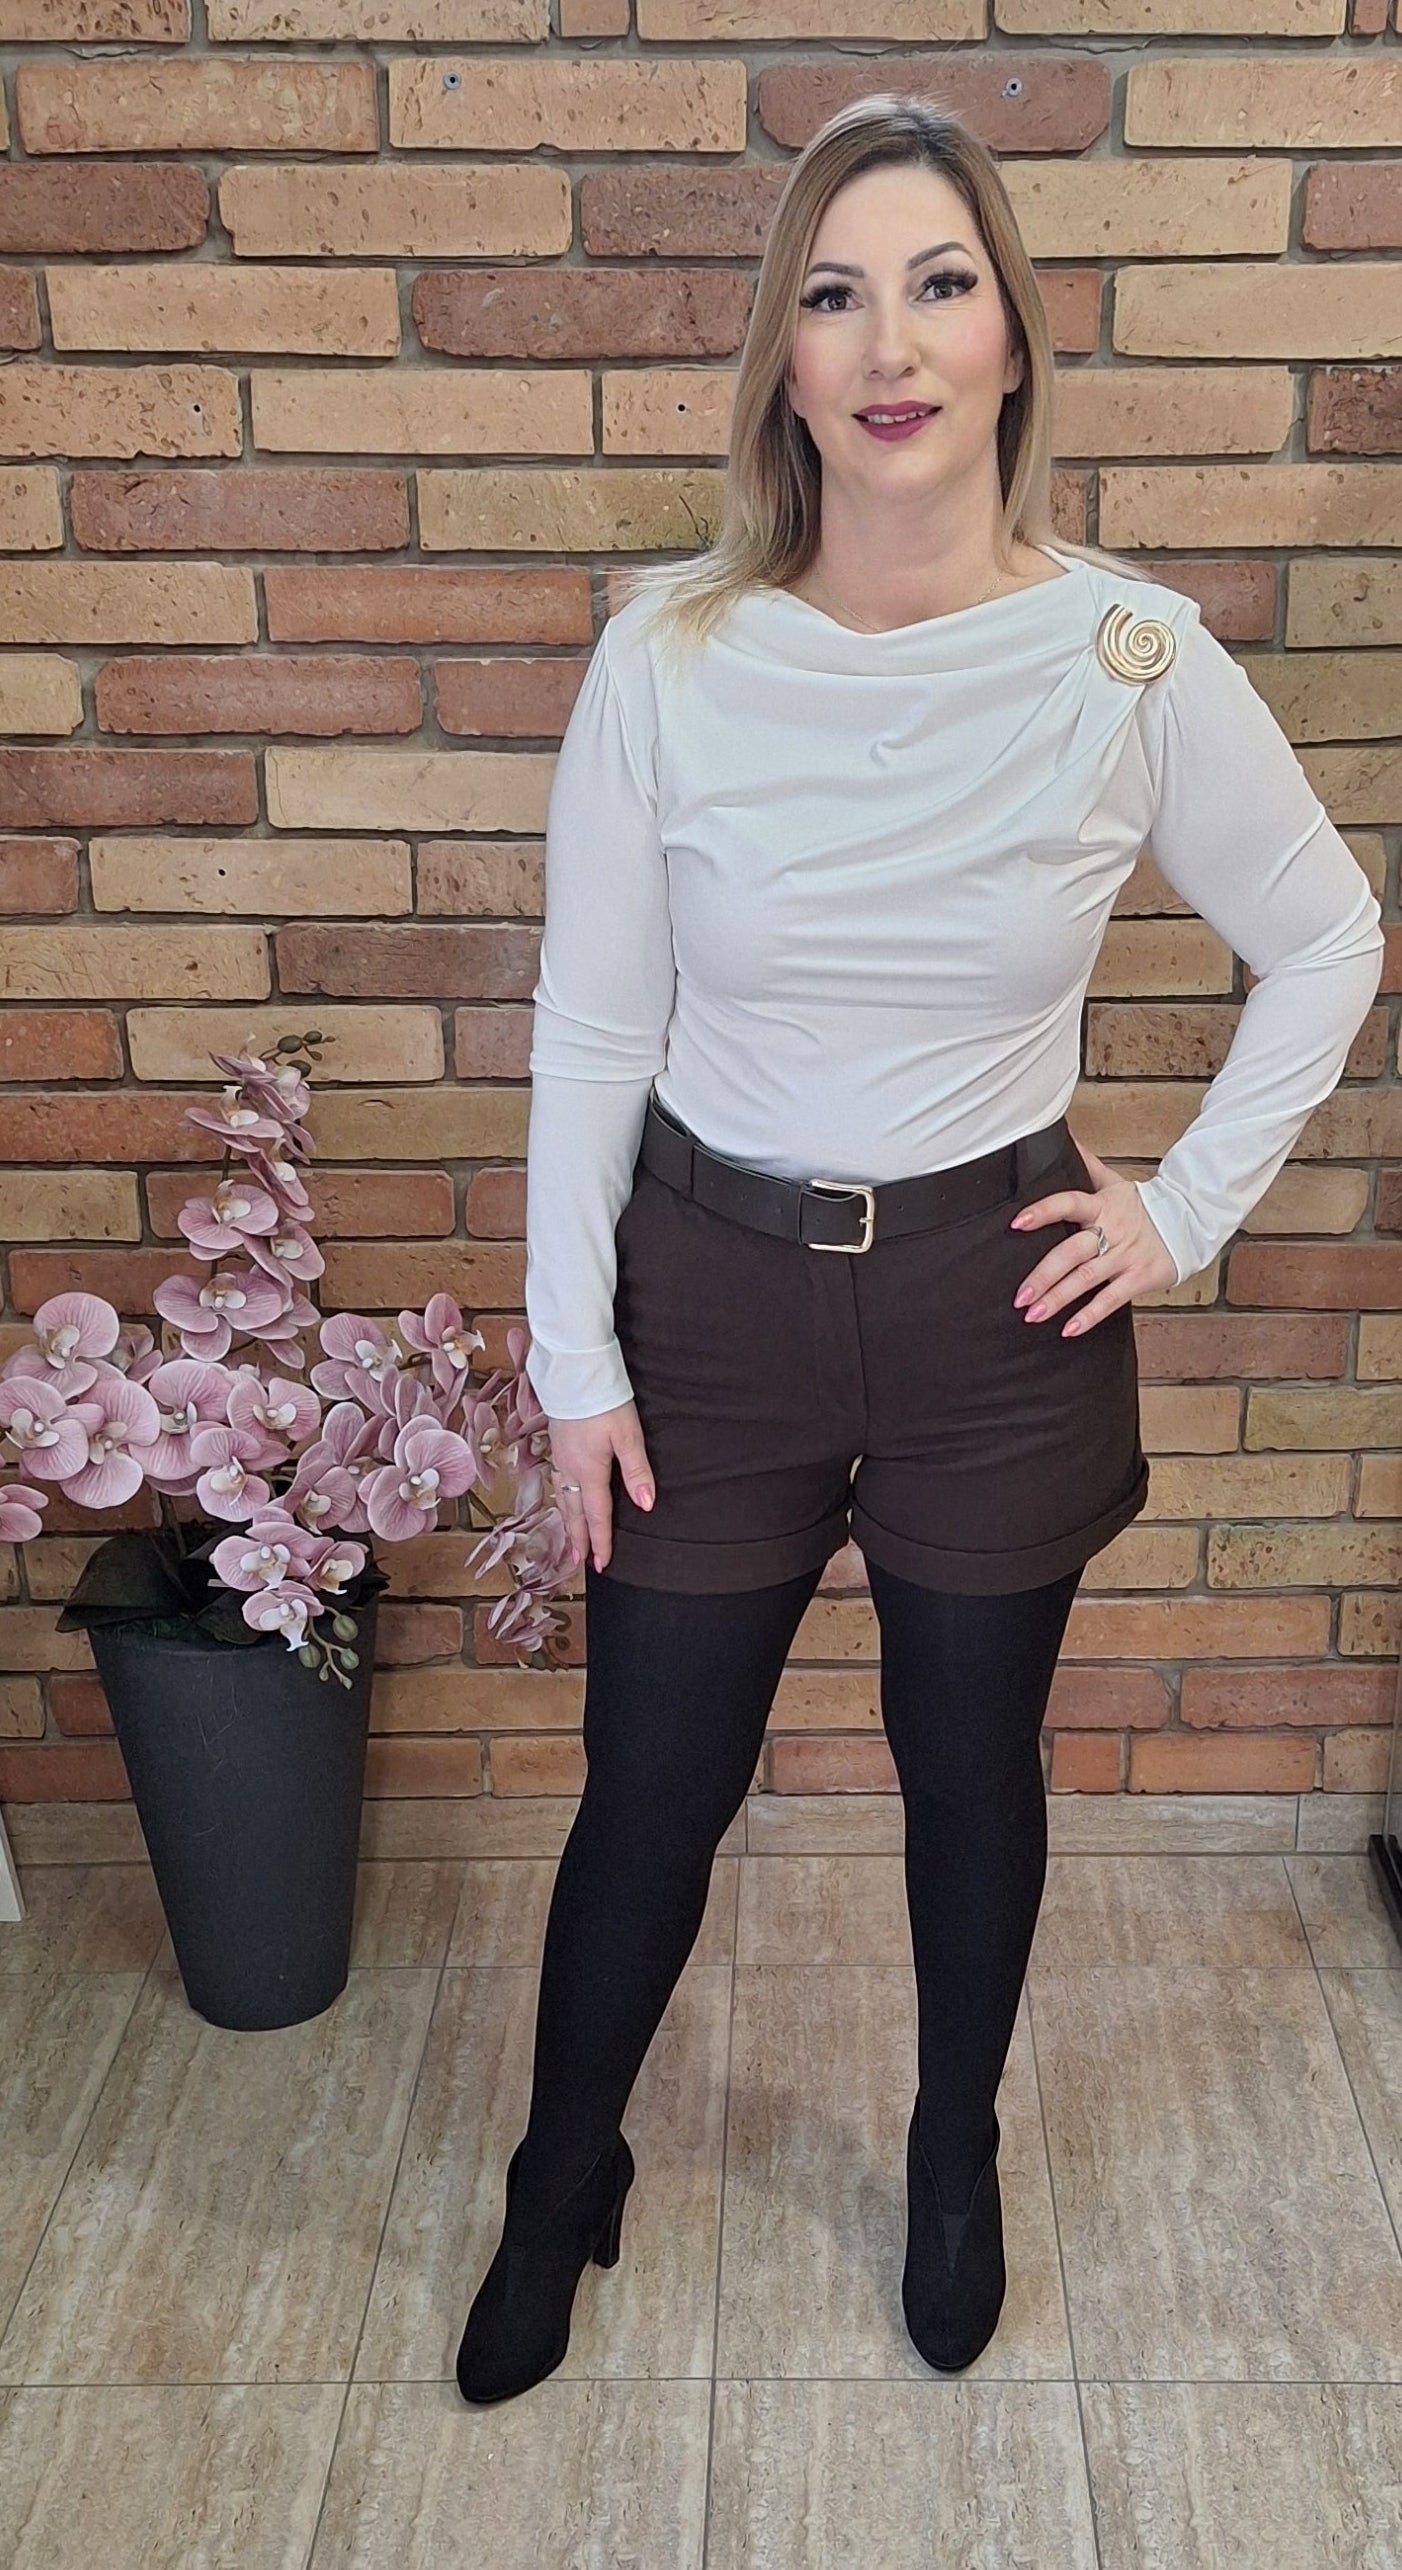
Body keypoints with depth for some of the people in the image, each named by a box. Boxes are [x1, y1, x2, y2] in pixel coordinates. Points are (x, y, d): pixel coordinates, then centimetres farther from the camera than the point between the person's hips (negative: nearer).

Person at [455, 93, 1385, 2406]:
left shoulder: (1134, 661, -10)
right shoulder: (671, 659, -10)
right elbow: (591, 1034, -4)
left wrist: (1191, 1208, 0)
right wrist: (577, 1363, -3)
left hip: (1000, 1303, 1)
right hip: (717, 1288, 0)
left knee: (972, 1769, 18)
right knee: (651, 1789, 13)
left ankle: (958, 2160, 47)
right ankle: (561, 2189, 41)